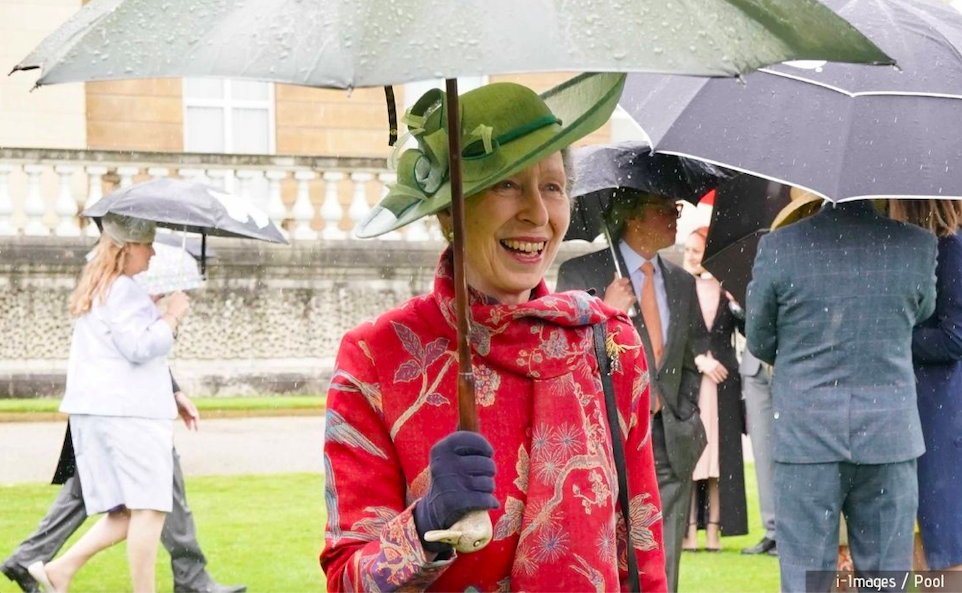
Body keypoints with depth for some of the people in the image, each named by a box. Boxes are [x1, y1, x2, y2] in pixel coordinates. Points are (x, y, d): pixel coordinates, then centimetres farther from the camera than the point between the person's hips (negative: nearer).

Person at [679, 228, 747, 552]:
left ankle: (714, 531, 4)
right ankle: (690, 531, -1)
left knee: (721, 458, 1)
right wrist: (699, 360, -11)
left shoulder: (728, 291, 6)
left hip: (724, 383, 1)